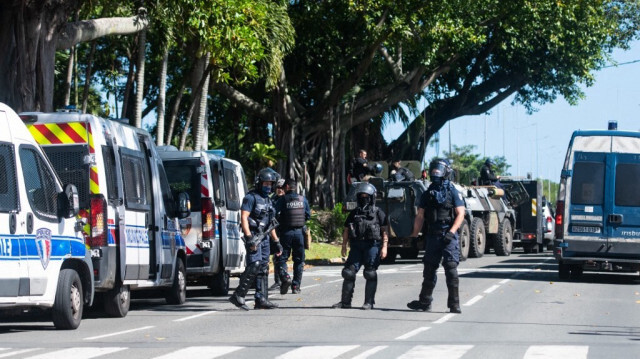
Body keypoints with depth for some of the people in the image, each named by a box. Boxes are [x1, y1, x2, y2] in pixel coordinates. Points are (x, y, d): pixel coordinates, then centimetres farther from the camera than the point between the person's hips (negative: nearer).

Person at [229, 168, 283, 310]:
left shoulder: (268, 200, 20)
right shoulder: (251, 197, -6)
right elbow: (244, 217, -15)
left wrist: (277, 242, 24)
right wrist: (249, 237, -24)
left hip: (265, 238, 9)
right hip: (253, 237, -9)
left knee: (263, 269, 6)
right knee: (254, 266, -18)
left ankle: (261, 299, 7)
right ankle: (238, 296, -15)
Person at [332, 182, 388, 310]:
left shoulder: (378, 213, 5)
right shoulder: (354, 213, 16)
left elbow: (384, 231, -1)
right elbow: (346, 230, 16)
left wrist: (384, 247, -11)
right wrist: (344, 245, 6)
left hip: (372, 246, -4)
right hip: (356, 246, 4)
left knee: (370, 274, -4)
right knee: (349, 272, -2)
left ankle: (369, 302, 1)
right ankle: (345, 301, 3)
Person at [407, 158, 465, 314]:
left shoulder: (453, 192, 1)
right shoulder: (427, 194, 13)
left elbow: (460, 214, -5)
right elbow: (420, 216, 15)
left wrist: (452, 231, -17)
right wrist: (414, 235, 8)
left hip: (449, 237, -5)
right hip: (432, 237, 5)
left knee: (451, 268, -11)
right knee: (429, 270, 10)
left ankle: (454, 304, -9)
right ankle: (424, 302, 20)